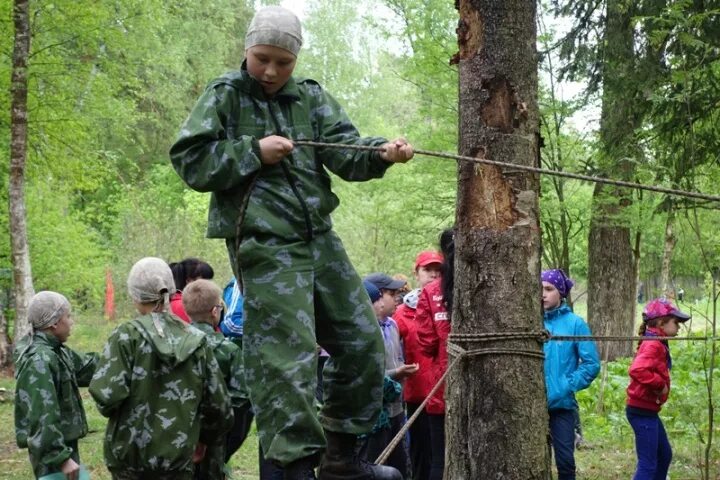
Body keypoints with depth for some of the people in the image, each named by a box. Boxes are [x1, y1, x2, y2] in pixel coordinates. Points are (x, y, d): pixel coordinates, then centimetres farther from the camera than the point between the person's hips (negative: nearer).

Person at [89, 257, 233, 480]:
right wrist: (203, 437, 23)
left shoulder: (126, 335, -8)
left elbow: (107, 395, -18)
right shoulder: (197, 341, 2)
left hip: (130, 452, -2)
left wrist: (109, 409, 5)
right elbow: (219, 405, 5)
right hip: (177, 455, 2)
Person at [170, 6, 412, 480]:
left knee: (362, 339, 10)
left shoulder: (311, 97, 11)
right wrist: (254, 152, -14)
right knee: (286, 357, -9)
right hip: (265, 246, -6)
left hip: (319, 238, 6)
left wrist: (381, 153, -22)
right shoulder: (223, 96, 0)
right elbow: (190, 161, -6)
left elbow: (343, 152, -2)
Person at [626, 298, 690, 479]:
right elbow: (637, 370, -36)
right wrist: (660, 384, -25)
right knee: (648, 464, -7)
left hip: (648, 411, 11)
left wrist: (660, 385, 5)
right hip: (643, 411, -11)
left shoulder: (656, 344, 12)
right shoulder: (653, 345, -20)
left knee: (664, 455, 22)